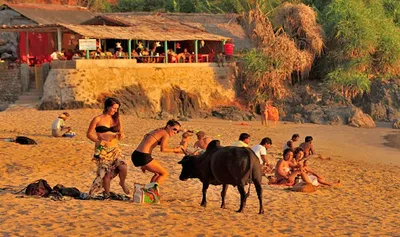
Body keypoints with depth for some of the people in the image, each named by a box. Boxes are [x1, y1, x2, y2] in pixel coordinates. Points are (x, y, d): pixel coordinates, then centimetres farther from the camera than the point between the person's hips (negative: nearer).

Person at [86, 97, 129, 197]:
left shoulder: (116, 119, 10)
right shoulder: (98, 119, -3)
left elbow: (121, 133, 15)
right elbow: (89, 134, -1)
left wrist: (121, 135, -9)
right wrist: (99, 141, -17)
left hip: (114, 149, 3)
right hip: (102, 150, -3)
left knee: (123, 167, -18)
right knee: (106, 172, -6)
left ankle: (122, 183, 11)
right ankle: (107, 194, 15)